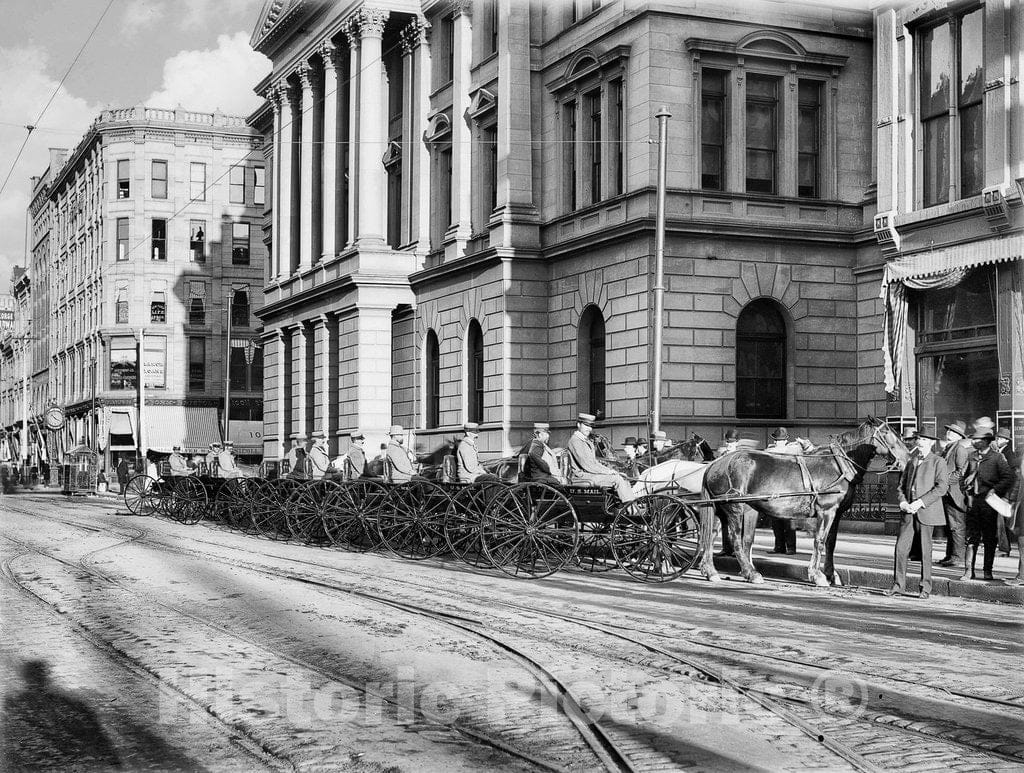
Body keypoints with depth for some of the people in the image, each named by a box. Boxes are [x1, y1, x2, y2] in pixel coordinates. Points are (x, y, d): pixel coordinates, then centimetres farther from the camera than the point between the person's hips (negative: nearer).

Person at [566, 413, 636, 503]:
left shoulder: (588, 442, 22)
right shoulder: (575, 440, -11)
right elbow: (586, 465, -18)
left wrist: (610, 470, 4)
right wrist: (608, 471, -15)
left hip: (591, 472, 9)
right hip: (583, 475, -9)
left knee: (624, 479, -5)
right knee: (617, 479, -22)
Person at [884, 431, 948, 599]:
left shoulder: (938, 462, 0)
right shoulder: (911, 462, 19)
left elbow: (942, 487, -11)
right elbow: (901, 486, 17)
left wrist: (920, 502, -16)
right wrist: (903, 502, -3)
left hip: (926, 510, -5)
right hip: (908, 510, 5)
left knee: (925, 550, 0)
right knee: (901, 547, 0)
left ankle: (926, 587, 8)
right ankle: (898, 584, 6)